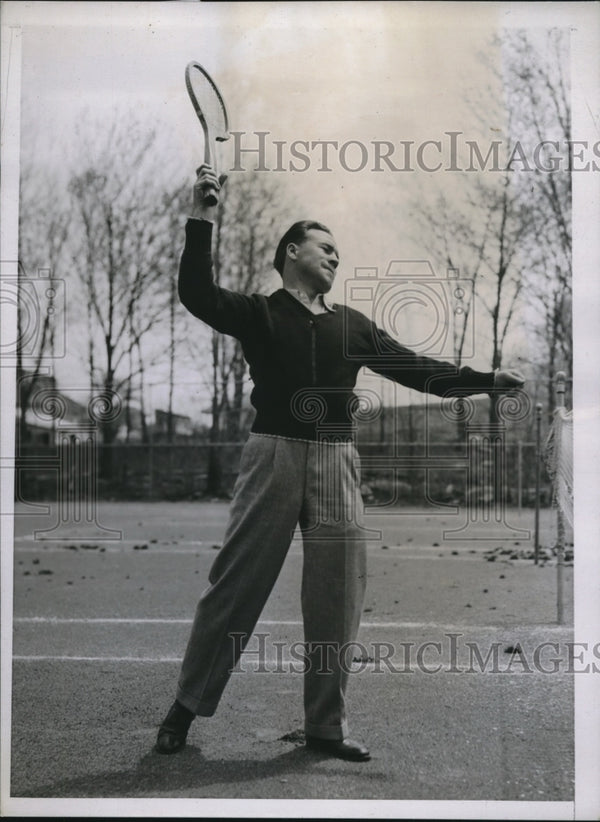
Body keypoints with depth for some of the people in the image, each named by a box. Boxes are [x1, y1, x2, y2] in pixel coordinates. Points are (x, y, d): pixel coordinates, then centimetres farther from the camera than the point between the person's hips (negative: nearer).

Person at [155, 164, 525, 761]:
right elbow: (198, 295, -9)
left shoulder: (352, 326, 18)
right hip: (275, 453, -4)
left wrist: (487, 380, 7)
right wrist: (201, 220, -17)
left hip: (336, 461, 4)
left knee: (337, 599, 4)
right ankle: (186, 707, 11)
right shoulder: (258, 314, 7)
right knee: (235, 585, -2)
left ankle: (326, 725, 15)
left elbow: (418, 369, 15)